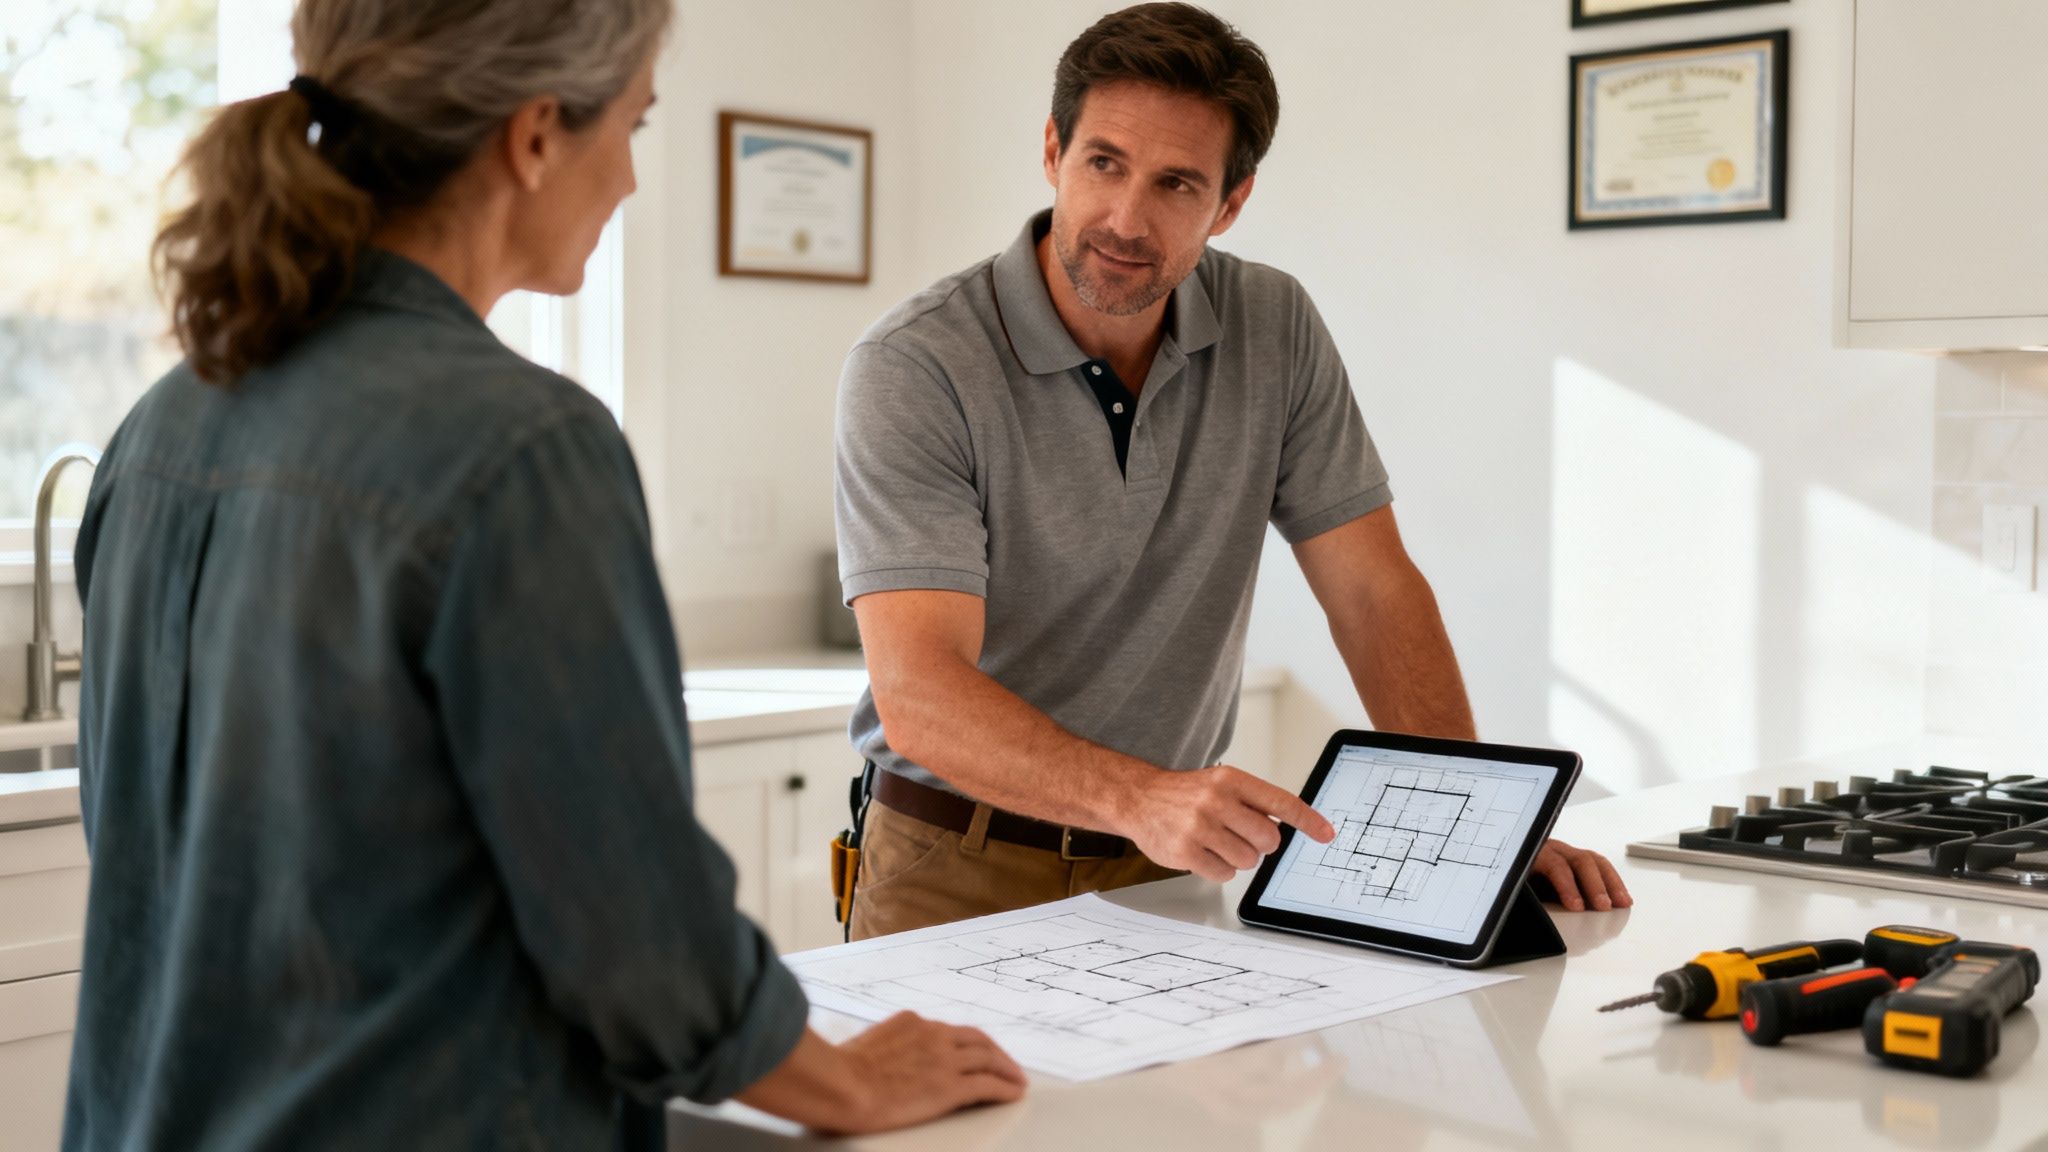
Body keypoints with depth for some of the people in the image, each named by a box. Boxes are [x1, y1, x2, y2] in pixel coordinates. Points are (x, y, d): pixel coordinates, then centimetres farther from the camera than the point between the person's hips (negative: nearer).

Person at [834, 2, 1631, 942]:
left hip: (1172, 875, 4)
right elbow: (918, 696, -25)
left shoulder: (1274, 332, 1)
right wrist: (1138, 797, -41)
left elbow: (1372, 591, 2)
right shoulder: (912, 370, -15)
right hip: (959, 873, -3)